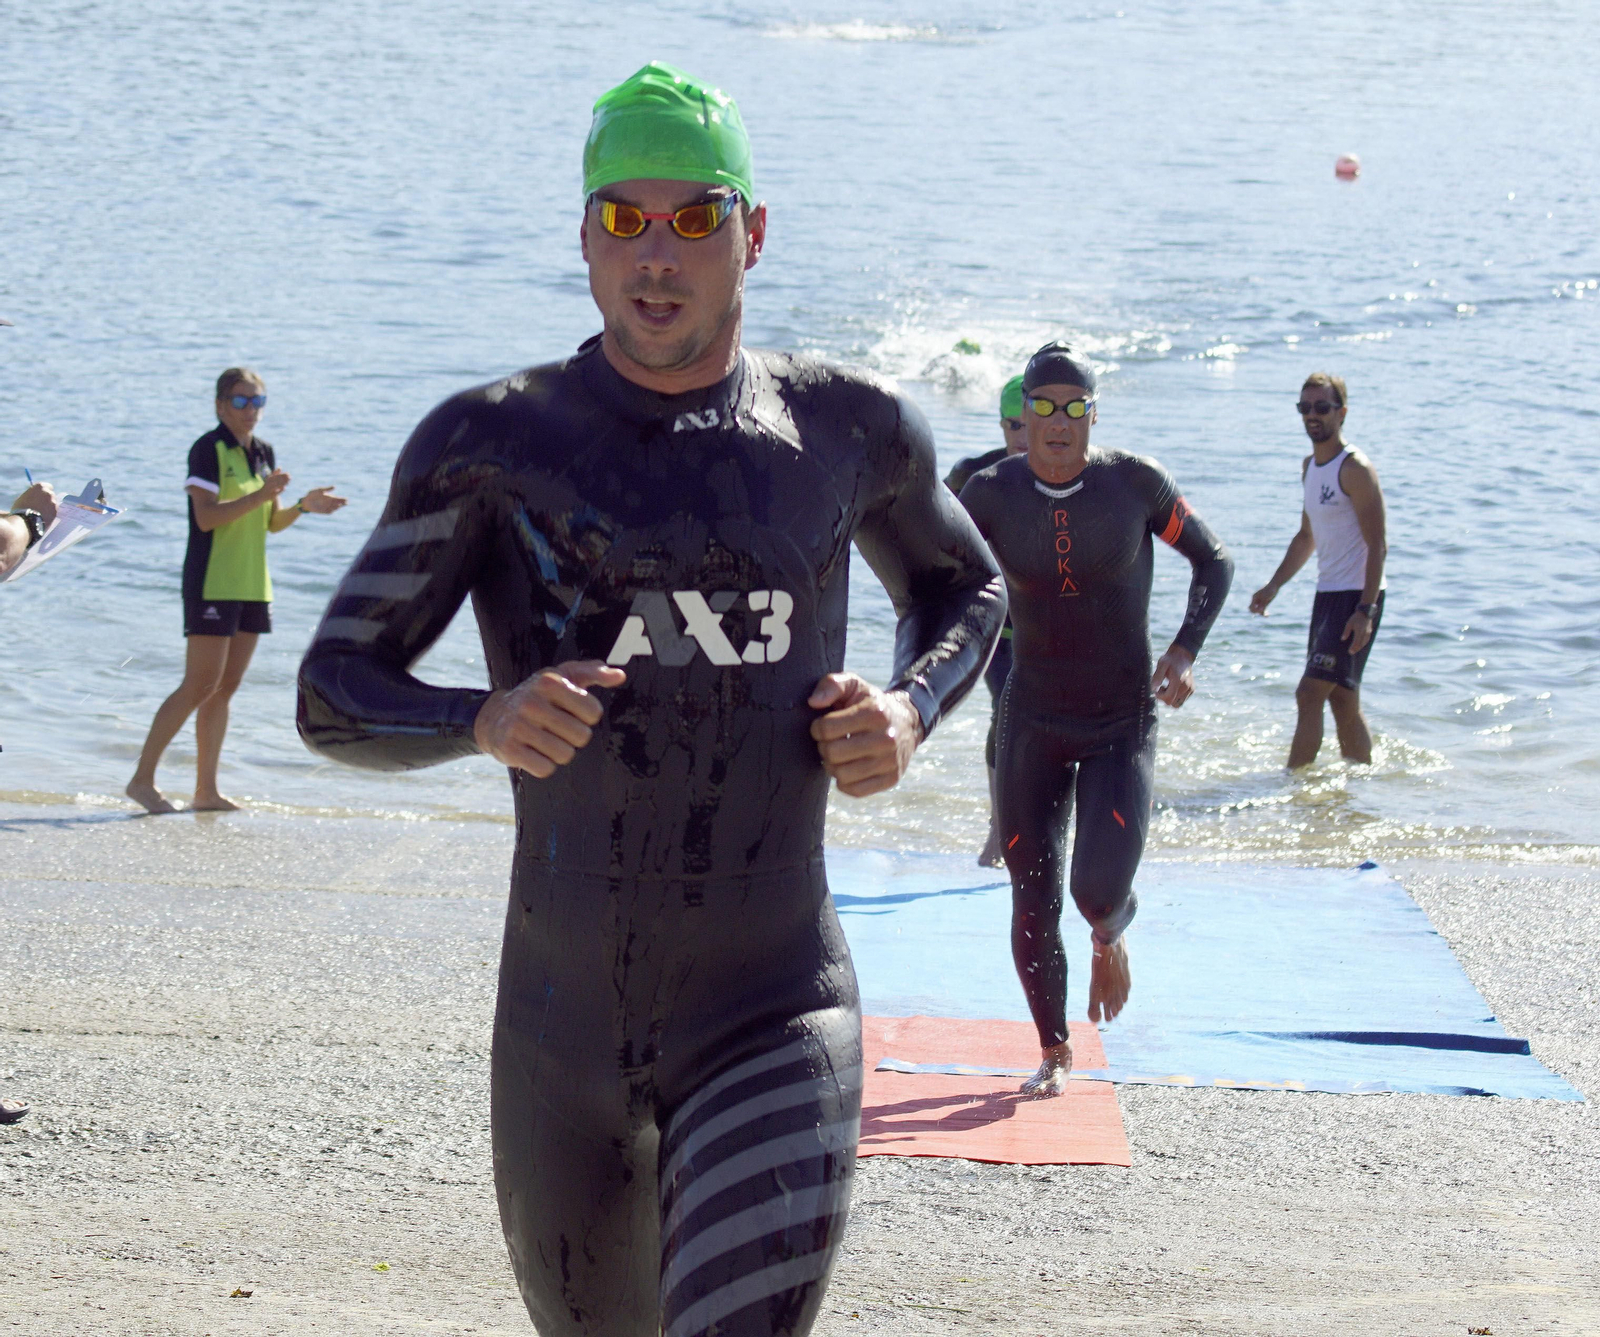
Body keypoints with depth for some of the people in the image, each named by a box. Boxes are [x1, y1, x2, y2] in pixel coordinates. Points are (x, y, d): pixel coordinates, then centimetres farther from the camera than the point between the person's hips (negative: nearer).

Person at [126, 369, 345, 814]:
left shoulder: (263, 453, 13)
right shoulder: (208, 450, -9)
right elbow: (207, 516, -19)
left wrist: (303, 506, -1)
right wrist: (260, 494, -27)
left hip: (251, 585, 8)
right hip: (212, 583, -8)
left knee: (226, 688, 8)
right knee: (200, 686, -10)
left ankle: (206, 792, 11)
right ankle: (142, 778, -4)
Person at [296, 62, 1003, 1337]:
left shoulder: (849, 430, 2)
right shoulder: (491, 442, -3)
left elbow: (965, 590, 22)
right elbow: (334, 695, 0)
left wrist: (910, 711, -1)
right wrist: (486, 719, -21)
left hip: (775, 1017, -1)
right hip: (563, 1024, 1)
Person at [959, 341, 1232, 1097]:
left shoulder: (1136, 483, -10)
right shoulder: (993, 493, -7)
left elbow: (1214, 561, 2)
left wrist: (1185, 649, -11)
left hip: (1122, 724, -1)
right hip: (1032, 722, 2)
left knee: (1100, 891, -16)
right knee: (1033, 905, 4)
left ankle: (1110, 936, 23)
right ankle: (1054, 1051, 26)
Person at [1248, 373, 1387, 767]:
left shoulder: (1355, 469, -13)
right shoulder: (1310, 466, 14)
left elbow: (1378, 545, -18)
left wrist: (1365, 611, -25)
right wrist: (1274, 586, 17)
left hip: (1356, 596, -9)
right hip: (1327, 593, 9)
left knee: (1309, 693, -14)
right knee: (1342, 699, 12)